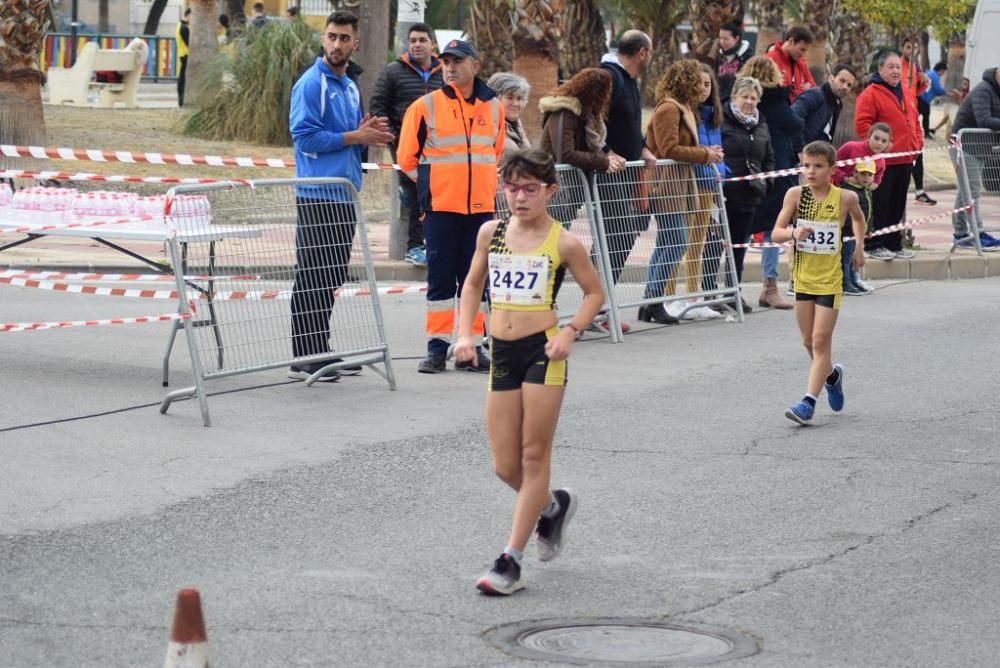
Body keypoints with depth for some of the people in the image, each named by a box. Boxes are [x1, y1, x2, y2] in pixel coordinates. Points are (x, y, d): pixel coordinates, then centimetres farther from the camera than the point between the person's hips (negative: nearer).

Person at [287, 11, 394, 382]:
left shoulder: (351, 87, 16)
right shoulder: (311, 84, -10)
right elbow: (305, 136, -18)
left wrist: (368, 134, 1)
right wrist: (356, 137, -15)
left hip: (345, 196, 8)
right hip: (317, 196, -8)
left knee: (332, 278, 12)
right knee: (312, 278, -7)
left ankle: (321, 350, 19)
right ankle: (303, 358, -4)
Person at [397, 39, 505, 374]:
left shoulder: (493, 107, 7)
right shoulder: (426, 106, -2)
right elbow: (407, 157, 4)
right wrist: (432, 184, 5)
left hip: (481, 206, 3)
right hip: (441, 206, -3)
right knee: (440, 279, -1)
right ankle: (437, 348, 4)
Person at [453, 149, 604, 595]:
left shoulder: (562, 243, -6)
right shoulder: (491, 233, 5)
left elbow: (595, 293, 4)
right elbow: (473, 284, 18)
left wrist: (570, 330, -11)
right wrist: (465, 333, 5)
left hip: (543, 352, -4)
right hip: (501, 353, 4)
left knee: (534, 457, -1)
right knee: (505, 466, 5)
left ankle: (511, 560, 3)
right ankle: (553, 505, 36)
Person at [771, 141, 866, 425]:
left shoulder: (845, 198, -7)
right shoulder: (796, 195, -5)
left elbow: (858, 218, 17)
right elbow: (776, 233, -8)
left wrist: (859, 248, 13)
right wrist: (793, 233, -27)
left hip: (830, 278, -3)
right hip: (803, 276, 3)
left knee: (821, 340, -8)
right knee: (809, 342, 12)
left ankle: (809, 402, -10)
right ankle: (832, 374, 41)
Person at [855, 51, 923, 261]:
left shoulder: (907, 94, 16)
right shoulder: (870, 94, -9)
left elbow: (915, 121, 24)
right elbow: (862, 124, -15)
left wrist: (918, 143, 11)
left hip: (905, 160, 8)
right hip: (883, 161, -8)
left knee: (898, 205, 13)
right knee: (880, 204, -5)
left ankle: (894, 244, 20)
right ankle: (874, 246, 1)